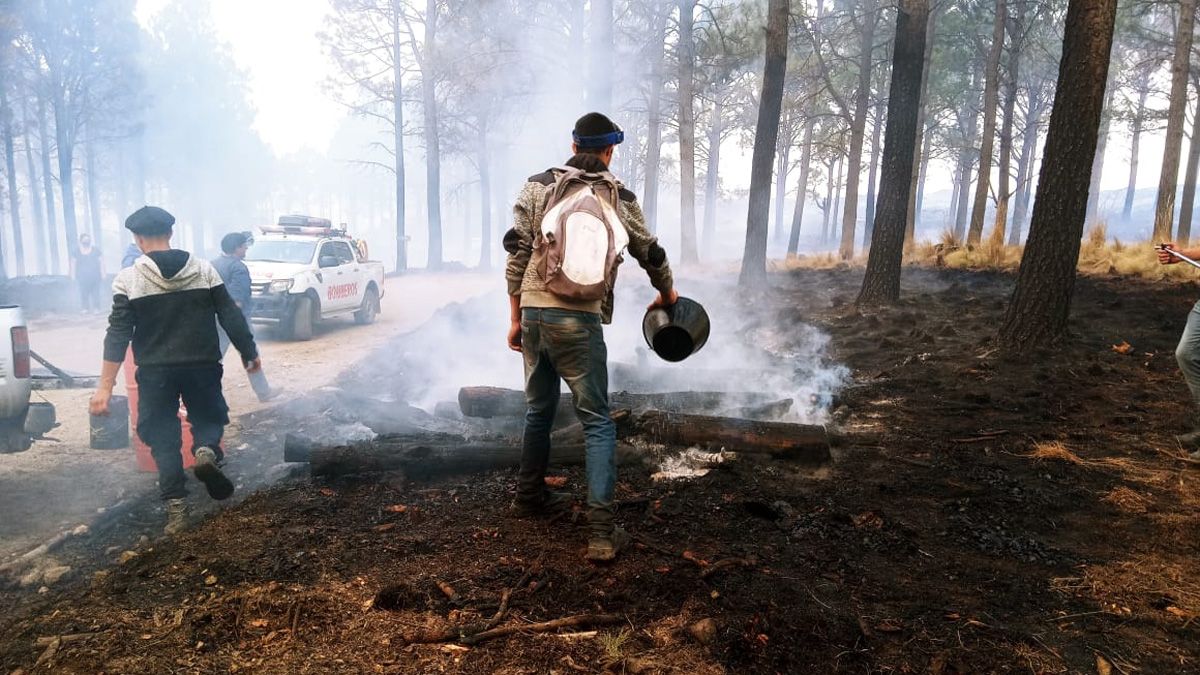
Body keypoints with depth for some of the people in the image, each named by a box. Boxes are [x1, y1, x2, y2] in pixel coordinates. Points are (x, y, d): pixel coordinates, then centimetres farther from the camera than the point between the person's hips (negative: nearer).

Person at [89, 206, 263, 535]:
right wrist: (250, 354, 10)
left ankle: (176, 507, 5)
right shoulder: (204, 269, 0)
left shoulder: (128, 279, -5)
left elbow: (118, 335, -9)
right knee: (209, 417, 19)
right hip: (202, 365, 1)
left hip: (155, 371, -1)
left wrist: (105, 387, -8)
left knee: (163, 436, 9)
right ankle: (206, 450, -15)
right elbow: (232, 317, -1)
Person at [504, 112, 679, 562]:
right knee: (597, 422, 2)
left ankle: (529, 496, 37)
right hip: (577, 319, -3)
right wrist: (667, 296, 35)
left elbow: (516, 254, 4)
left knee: (538, 409, 21)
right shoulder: (618, 197, 5)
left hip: (533, 312, 4)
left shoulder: (537, 186, 8)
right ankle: (602, 532, -3)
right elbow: (651, 255, 16)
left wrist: (515, 317, 10)